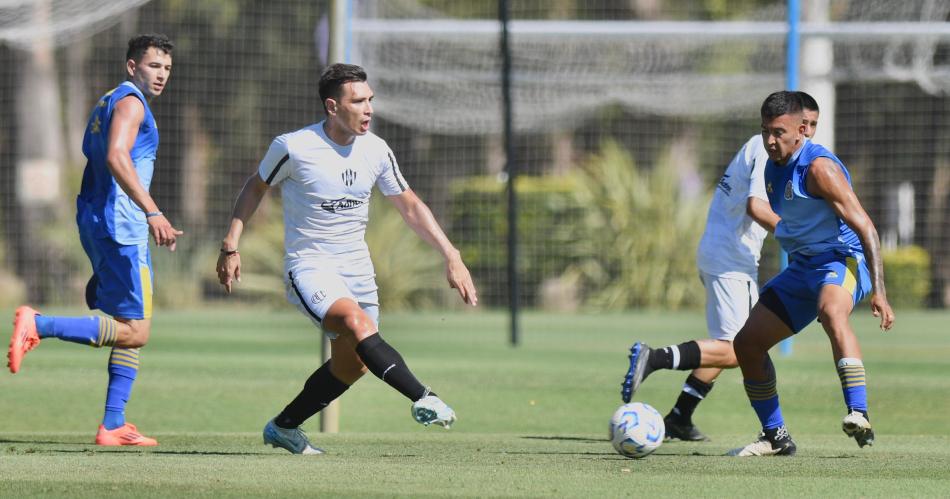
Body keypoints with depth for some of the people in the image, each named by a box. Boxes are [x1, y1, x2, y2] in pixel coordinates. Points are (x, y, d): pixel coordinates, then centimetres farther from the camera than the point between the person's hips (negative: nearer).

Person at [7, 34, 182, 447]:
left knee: (132, 329, 13)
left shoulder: (108, 103, 22)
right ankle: (39, 325, -19)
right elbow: (116, 158, -24)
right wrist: (153, 212, -31)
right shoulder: (130, 101, -9)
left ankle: (112, 426, 9)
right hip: (120, 227, -10)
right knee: (134, 332, -12)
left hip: (97, 223, 10)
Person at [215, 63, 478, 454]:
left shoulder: (376, 151, -1)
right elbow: (256, 187, 4)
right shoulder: (293, 147, -14)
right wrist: (231, 245, -1)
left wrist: (451, 257, 2)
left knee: (352, 364, 7)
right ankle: (423, 399, -42)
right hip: (309, 265, -6)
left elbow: (411, 207, 9)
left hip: (356, 267, 6)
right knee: (358, 323, -31)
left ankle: (283, 427, 25)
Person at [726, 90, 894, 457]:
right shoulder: (773, 168, 9)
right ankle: (776, 437, 17)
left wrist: (878, 292, -27)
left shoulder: (819, 167, -18)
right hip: (802, 268, 9)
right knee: (746, 344, 4)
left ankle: (860, 419, -51)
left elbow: (865, 228, -21)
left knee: (832, 313, -41)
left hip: (843, 260, -9)